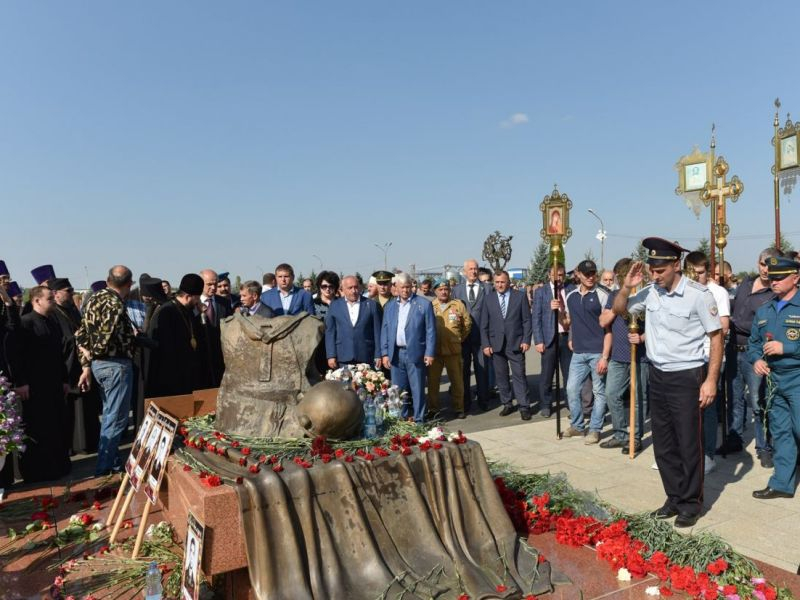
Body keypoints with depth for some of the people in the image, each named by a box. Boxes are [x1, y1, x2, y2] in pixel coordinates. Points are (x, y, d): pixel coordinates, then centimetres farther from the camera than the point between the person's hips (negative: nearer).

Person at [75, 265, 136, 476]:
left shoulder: (94, 299, 8)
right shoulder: (115, 304, -19)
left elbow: (81, 334, 9)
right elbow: (105, 339, -26)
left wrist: (86, 365, 9)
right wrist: (91, 356, -5)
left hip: (99, 364, 9)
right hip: (116, 364, -9)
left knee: (109, 414, 21)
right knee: (116, 418, 1)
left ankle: (109, 459, 33)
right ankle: (104, 467, 8)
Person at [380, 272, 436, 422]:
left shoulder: (424, 304, -2)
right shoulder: (389, 306, 10)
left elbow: (430, 331, -3)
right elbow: (384, 331, 10)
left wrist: (429, 353, -9)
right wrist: (384, 353, 2)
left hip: (415, 353, -3)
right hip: (395, 354, 4)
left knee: (417, 389, 3)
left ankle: (419, 420, 13)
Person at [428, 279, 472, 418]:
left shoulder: (459, 305, 2)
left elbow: (467, 324, 10)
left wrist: (460, 338, 12)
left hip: (453, 350, 0)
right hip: (434, 350, 0)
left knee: (457, 380, 6)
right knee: (432, 380, 6)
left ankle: (458, 408, 18)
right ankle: (432, 408, 18)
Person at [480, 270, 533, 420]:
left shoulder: (520, 296, 1)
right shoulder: (489, 299, 5)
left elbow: (527, 320, 1)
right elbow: (484, 324, 5)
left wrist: (526, 340, -6)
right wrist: (485, 344, -1)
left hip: (515, 344, -2)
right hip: (496, 344, 2)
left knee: (519, 375, 0)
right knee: (501, 376, 8)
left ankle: (524, 407, 7)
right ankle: (507, 404, 20)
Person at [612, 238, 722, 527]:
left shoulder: (698, 294, -15)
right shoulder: (650, 291, -1)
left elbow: (716, 337, -10)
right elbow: (618, 310, 11)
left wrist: (711, 380, -13)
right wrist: (627, 287, -8)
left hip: (686, 376, -5)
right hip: (657, 375, 5)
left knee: (688, 444, 4)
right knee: (663, 444, 14)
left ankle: (691, 503, 22)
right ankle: (674, 497, 30)